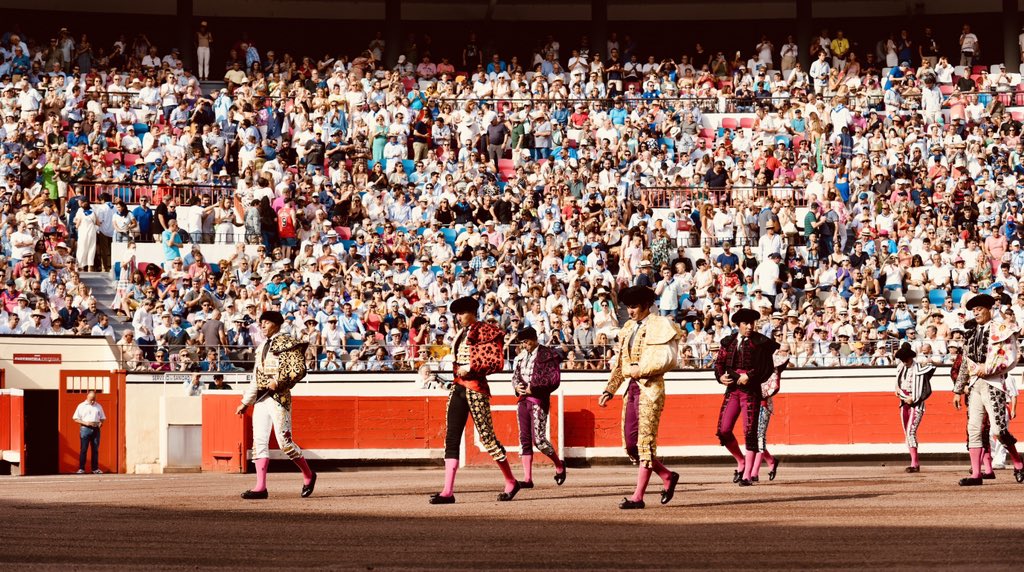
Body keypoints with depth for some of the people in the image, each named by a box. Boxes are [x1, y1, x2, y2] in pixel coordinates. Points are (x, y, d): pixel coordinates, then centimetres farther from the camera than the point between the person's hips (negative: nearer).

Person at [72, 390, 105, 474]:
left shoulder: (98, 406, 13)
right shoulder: (81, 406, 4)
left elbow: (102, 418, 18)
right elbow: (76, 419, 1)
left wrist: (101, 423, -5)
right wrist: (85, 423, -13)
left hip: (96, 429, 3)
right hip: (85, 429, -3)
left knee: (95, 449, 3)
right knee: (83, 449, -6)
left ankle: (95, 468, 8)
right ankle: (81, 469, -4)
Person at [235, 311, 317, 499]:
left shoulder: (287, 343, -2)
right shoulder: (262, 347, 21)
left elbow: (299, 369, -12)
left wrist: (279, 381, -23)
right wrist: (245, 403, 24)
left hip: (279, 397, -7)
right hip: (260, 399, 8)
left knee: (284, 442, -9)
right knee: (259, 441, -2)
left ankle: (308, 475, 11)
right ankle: (261, 487, -4)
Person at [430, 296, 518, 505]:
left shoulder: (486, 331, -7)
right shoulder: (462, 334, 16)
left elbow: (497, 362, -14)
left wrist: (470, 367, -15)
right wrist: (456, 368, 11)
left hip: (475, 389, -8)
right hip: (459, 387, 8)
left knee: (487, 437, -3)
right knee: (451, 439, -1)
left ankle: (511, 483, 13)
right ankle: (448, 491, -4)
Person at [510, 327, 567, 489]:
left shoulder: (547, 356, -6)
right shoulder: (521, 357, 15)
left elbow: (554, 380, -11)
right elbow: (515, 375, 19)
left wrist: (533, 389, -17)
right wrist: (517, 386, -4)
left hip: (539, 400, -7)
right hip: (523, 400, 7)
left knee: (539, 439, -10)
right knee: (525, 439, 3)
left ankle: (559, 465, 15)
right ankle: (527, 478, 4)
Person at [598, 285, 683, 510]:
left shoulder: (660, 326, -6)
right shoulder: (628, 328, 17)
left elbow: (668, 360, -14)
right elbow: (620, 363, 22)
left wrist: (640, 370, -14)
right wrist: (610, 390, 15)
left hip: (650, 388, -8)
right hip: (632, 388, 8)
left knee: (645, 442, -7)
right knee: (630, 443, 5)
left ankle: (638, 497, -7)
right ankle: (668, 476, 22)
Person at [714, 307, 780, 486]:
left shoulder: (760, 343, -2)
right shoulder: (728, 342, 10)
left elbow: (767, 368, -5)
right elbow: (719, 362, 13)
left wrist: (749, 376, -16)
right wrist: (721, 376, -7)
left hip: (751, 391, -4)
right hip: (732, 391, 4)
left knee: (750, 432, -6)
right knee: (723, 431, -4)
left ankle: (747, 475, -3)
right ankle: (741, 462, 21)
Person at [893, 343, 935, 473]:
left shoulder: (919, 369, -11)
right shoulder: (900, 368, 7)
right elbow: (897, 388, 10)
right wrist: (905, 398, -5)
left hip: (916, 405, -7)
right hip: (904, 404, 7)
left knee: (911, 432, -17)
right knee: (907, 433, 7)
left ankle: (914, 464, -20)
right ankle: (915, 463, 12)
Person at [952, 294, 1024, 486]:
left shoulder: (1001, 330, 1)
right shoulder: (971, 335, 18)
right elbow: (964, 365, 21)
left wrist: (988, 368, -13)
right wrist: (958, 390, 18)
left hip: (993, 384, -6)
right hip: (974, 385, 6)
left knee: (999, 429, -12)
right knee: (973, 429, -2)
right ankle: (976, 474, -1)